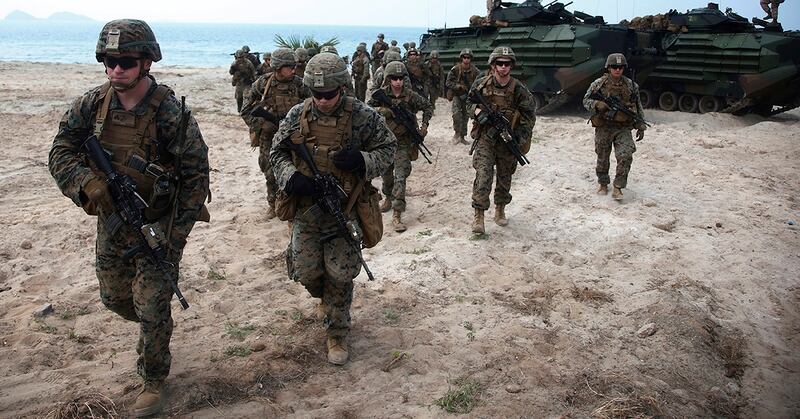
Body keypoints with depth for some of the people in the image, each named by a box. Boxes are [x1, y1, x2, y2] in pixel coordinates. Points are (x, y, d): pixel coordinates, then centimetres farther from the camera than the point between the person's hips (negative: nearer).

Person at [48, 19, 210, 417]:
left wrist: (178, 232, -16)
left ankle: (153, 380, 18)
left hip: (159, 220, -5)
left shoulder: (170, 113, -20)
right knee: (114, 296, 18)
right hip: (112, 217, 5)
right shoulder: (92, 104, -7)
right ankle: (155, 329, 49)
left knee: (151, 304, -2)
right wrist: (87, 182, -25)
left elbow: (196, 173, -15)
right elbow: (61, 152, -3)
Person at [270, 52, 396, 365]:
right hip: (306, 207, 3)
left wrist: (362, 161, -21)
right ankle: (325, 297, 43)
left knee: (339, 275, -3)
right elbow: (277, 152, 7)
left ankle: (337, 335, 18)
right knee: (306, 272, 5)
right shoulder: (297, 116, -3)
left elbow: (387, 149, 0)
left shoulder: (362, 116, -10)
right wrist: (290, 178, -13)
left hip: (345, 208, -2)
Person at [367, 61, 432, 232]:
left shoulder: (411, 95, -9)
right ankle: (388, 197, 48)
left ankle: (397, 214, -13)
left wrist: (424, 125, -4)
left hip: (403, 142, -3)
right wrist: (382, 110, -22)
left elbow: (427, 107, 6)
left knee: (400, 176, -12)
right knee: (386, 173, 19)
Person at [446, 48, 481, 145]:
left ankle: (462, 137, 20)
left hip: (468, 96, 3)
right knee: (456, 113, -23)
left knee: (465, 116, 9)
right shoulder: (455, 69, -11)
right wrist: (459, 86, -21)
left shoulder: (474, 70, -5)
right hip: (457, 95, -3)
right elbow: (448, 83, -9)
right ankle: (457, 133, -9)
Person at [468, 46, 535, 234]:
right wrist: (477, 111, -10)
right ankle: (478, 215, -6)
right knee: (483, 176, -15)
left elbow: (530, 116, -3)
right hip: (485, 137, -1)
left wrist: (520, 137, -13)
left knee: (505, 178, 14)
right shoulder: (481, 84, -6)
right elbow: (470, 101, 12)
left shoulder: (519, 90, -10)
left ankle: (500, 210, 35)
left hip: (508, 141, 1)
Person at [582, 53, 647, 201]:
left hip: (623, 129, 0)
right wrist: (597, 105, -20)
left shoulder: (631, 85, 2)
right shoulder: (599, 84, -4)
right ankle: (603, 184, 32)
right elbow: (586, 101, 1)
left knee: (626, 156, -15)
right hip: (603, 128, 0)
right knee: (602, 159, 11)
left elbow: (638, 107, 10)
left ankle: (618, 188, -5)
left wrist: (641, 127, 9)